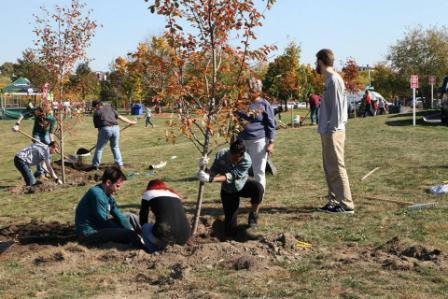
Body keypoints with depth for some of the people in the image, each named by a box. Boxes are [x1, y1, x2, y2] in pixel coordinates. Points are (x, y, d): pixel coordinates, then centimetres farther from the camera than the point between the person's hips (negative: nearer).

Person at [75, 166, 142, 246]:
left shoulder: (107, 194, 5)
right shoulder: (97, 194, -23)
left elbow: (117, 214, 5)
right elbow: (103, 220, -21)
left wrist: (131, 229, -7)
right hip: (90, 232, -10)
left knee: (130, 217, 11)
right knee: (129, 234, -23)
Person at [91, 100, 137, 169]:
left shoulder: (96, 113, 13)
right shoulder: (109, 108, 21)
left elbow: (97, 126, 12)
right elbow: (119, 117, 15)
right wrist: (130, 122, 22)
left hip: (105, 129, -3)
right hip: (115, 128, 4)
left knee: (99, 148, 10)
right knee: (115, 147, 20)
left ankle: (95, 165, 11)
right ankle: (119, 164, 15)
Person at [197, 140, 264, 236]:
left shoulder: (246, 161, -30)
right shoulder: (221, 155, -22)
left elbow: (230, 176, -37)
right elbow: (213, 173, -19)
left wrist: (210, 179, -48)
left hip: (243, 185, -1)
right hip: (228, 191, 1)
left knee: (258, 188, -38)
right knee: (230, 231, -7)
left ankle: (254, 214, -8)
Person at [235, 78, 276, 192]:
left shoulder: (264, 105, -1)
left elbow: (271, 125, -1)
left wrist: (271, 143, -6)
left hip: (258, 141, -4)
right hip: (242, 141, 4)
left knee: (259, 170, 2)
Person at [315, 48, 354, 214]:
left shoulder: (334, 80, -13)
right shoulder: (330, 80, 15)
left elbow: (337, 107, -18)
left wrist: (332, 129, -19)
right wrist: (326, 129, 14)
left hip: (332, 132, -10)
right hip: (328, 131, 10)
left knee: (336, 168, -7)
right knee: (329, 168, 14)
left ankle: (346, 204, -4)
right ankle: (334, 201, 20)